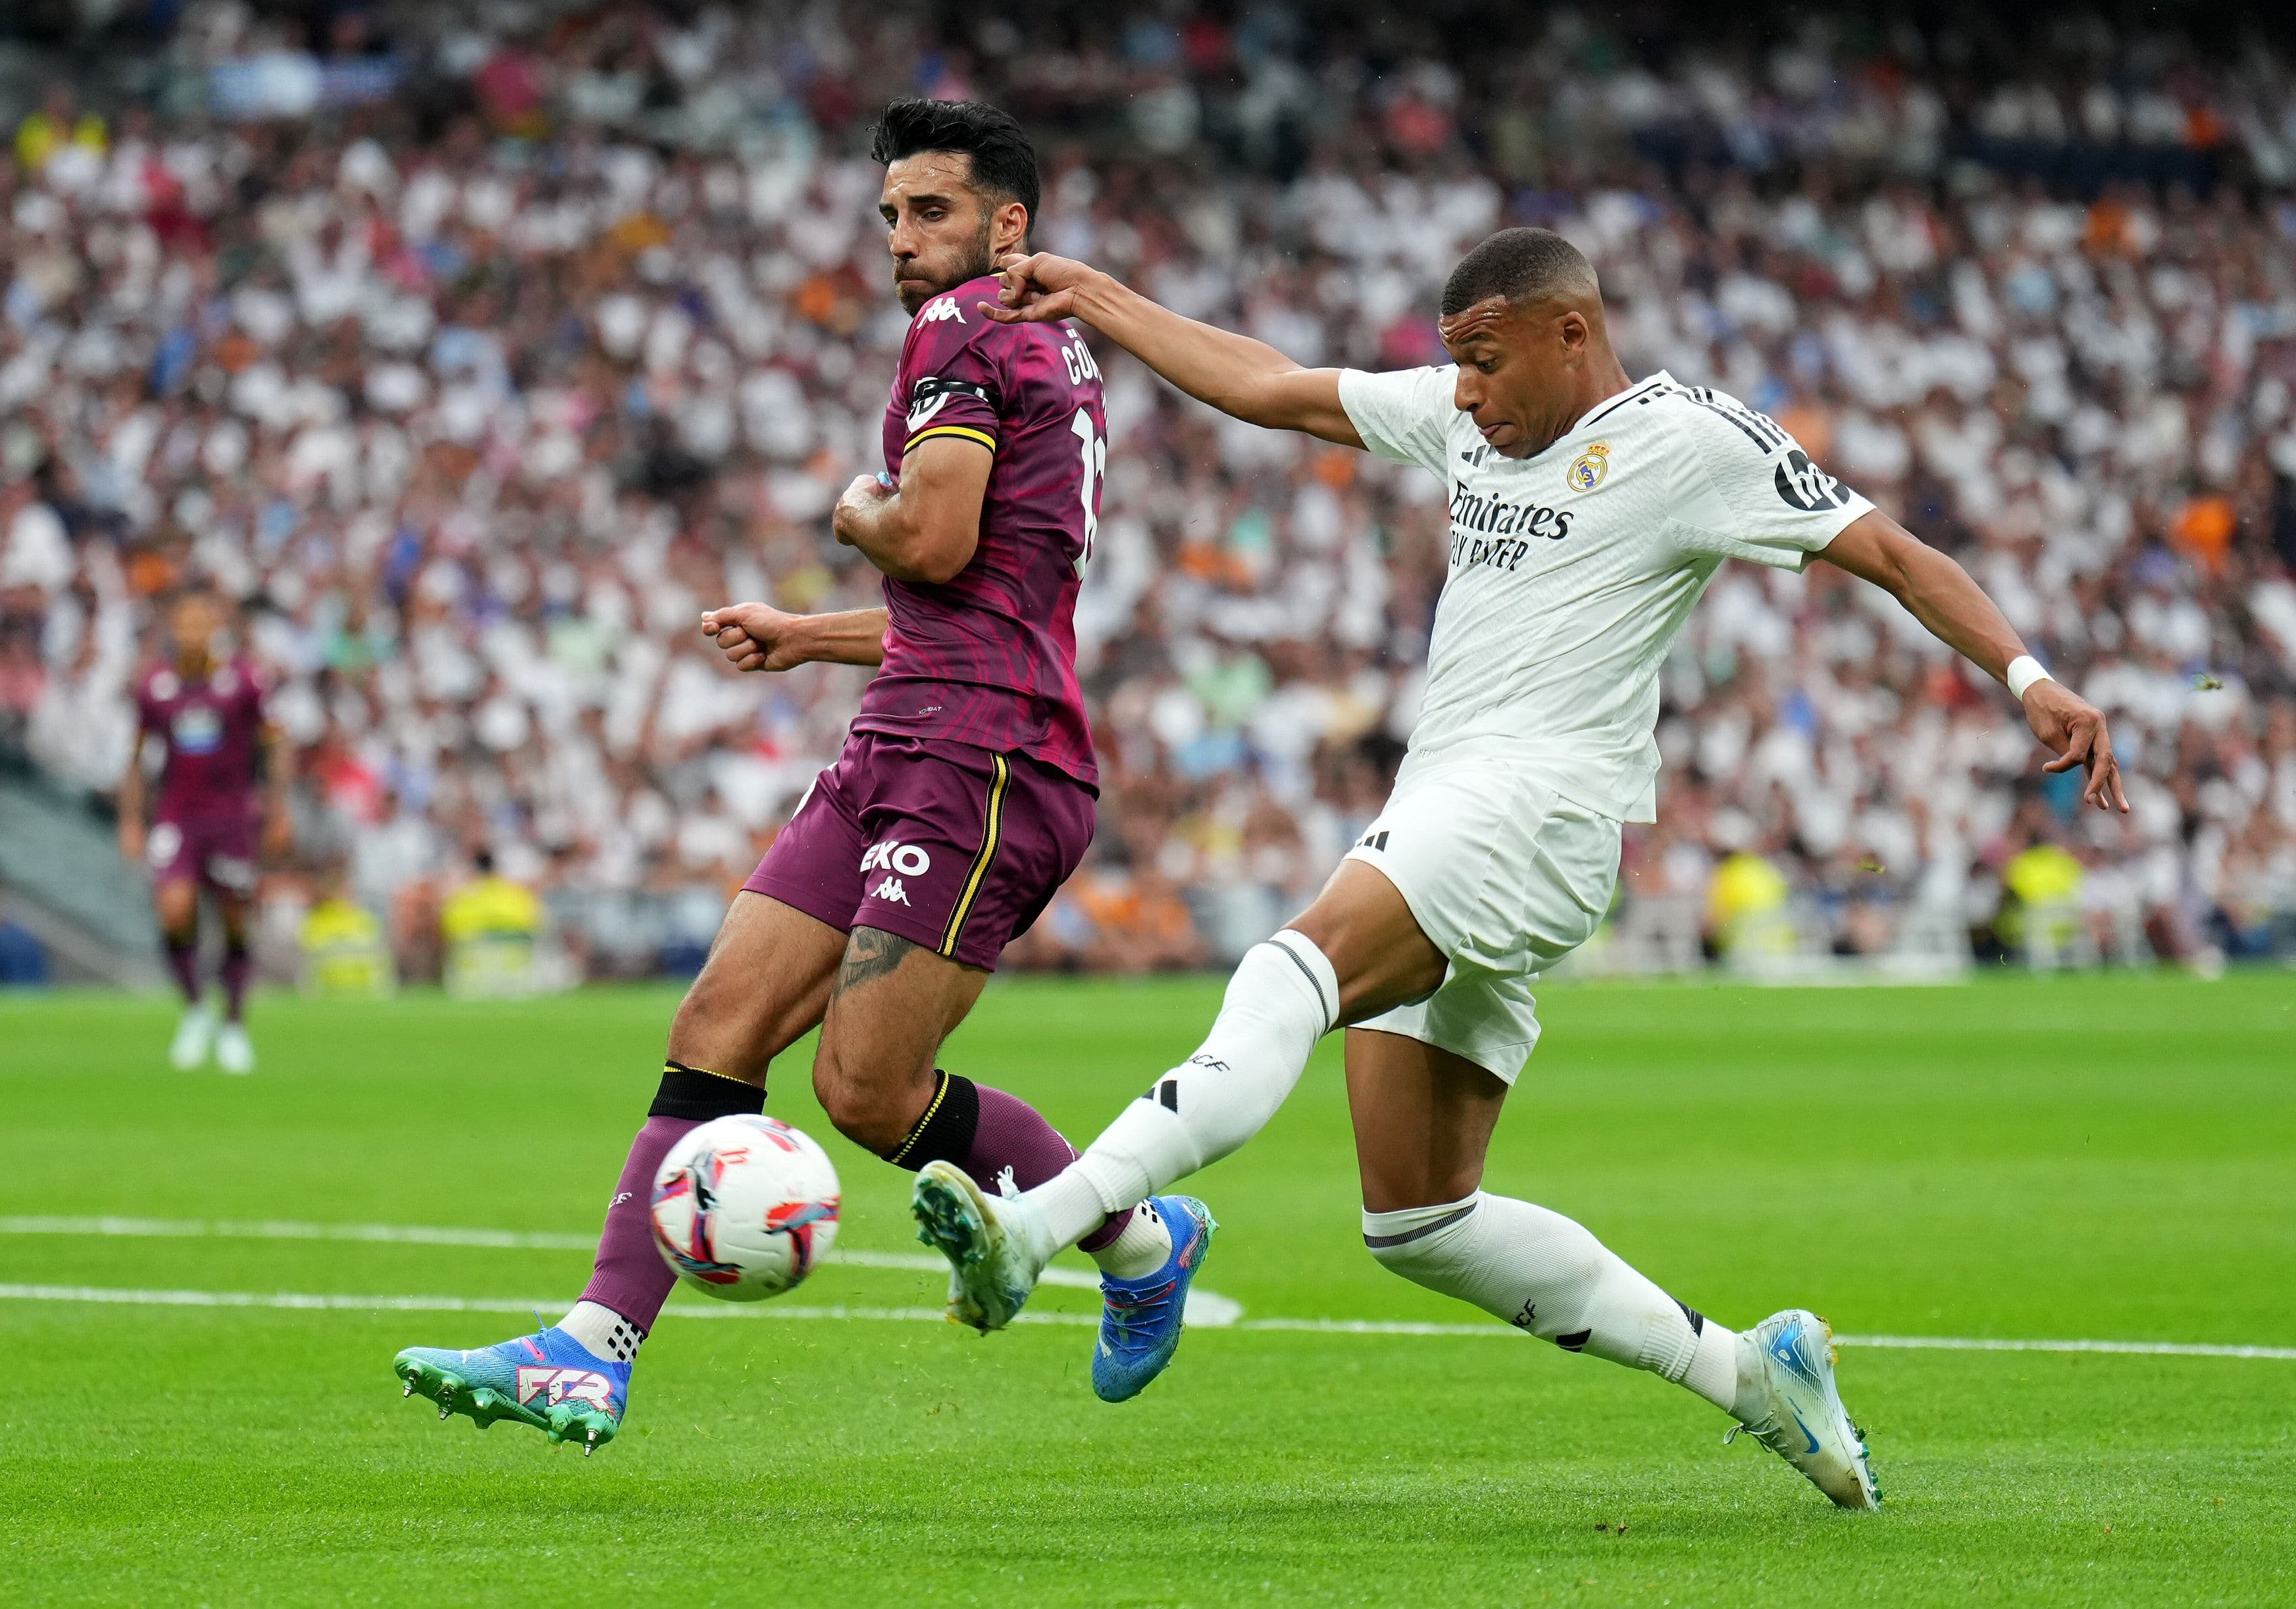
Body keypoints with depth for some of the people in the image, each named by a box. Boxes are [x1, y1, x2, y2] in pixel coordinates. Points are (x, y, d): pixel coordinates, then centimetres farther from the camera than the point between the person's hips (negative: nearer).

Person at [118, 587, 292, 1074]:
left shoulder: (243, 682, -3)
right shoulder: (153, 687, 3)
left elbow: (277, 746, 3)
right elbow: (137, 759, 14)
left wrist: (279, 808, -6)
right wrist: (131, 822, 8)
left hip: (233, 817, -1)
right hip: (175, 815, 1)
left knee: (235, 923, 3)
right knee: (175, 910, -19)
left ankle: (234, 1025, 22)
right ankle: (195, 1010, 3)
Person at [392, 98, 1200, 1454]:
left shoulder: (964, 328, -6)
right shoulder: (1059, 358, 24)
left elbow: (934, 542, -18)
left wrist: (861, 514, 4)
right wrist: (807, 637, 37)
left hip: (981, 758, -10)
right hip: (906, 748, 10)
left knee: (867, 1089, -11)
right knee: (719, 1028, -1)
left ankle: (1143, 1239, 10)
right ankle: (592, 1353, -8)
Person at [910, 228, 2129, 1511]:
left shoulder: (1688, 439, 0)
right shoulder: (1466, 418, 21)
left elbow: (1890, 553, -1)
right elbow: (1269, 389, 28)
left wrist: (2030, 681, -13)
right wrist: (1097, 300, 27)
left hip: (1542, 804, -9)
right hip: (1434, 818, 9)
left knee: (1296, 975, -34)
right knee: (1419, 1223, 5)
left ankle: (1040, 1228, -52)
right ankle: (1745, 1369, 12)